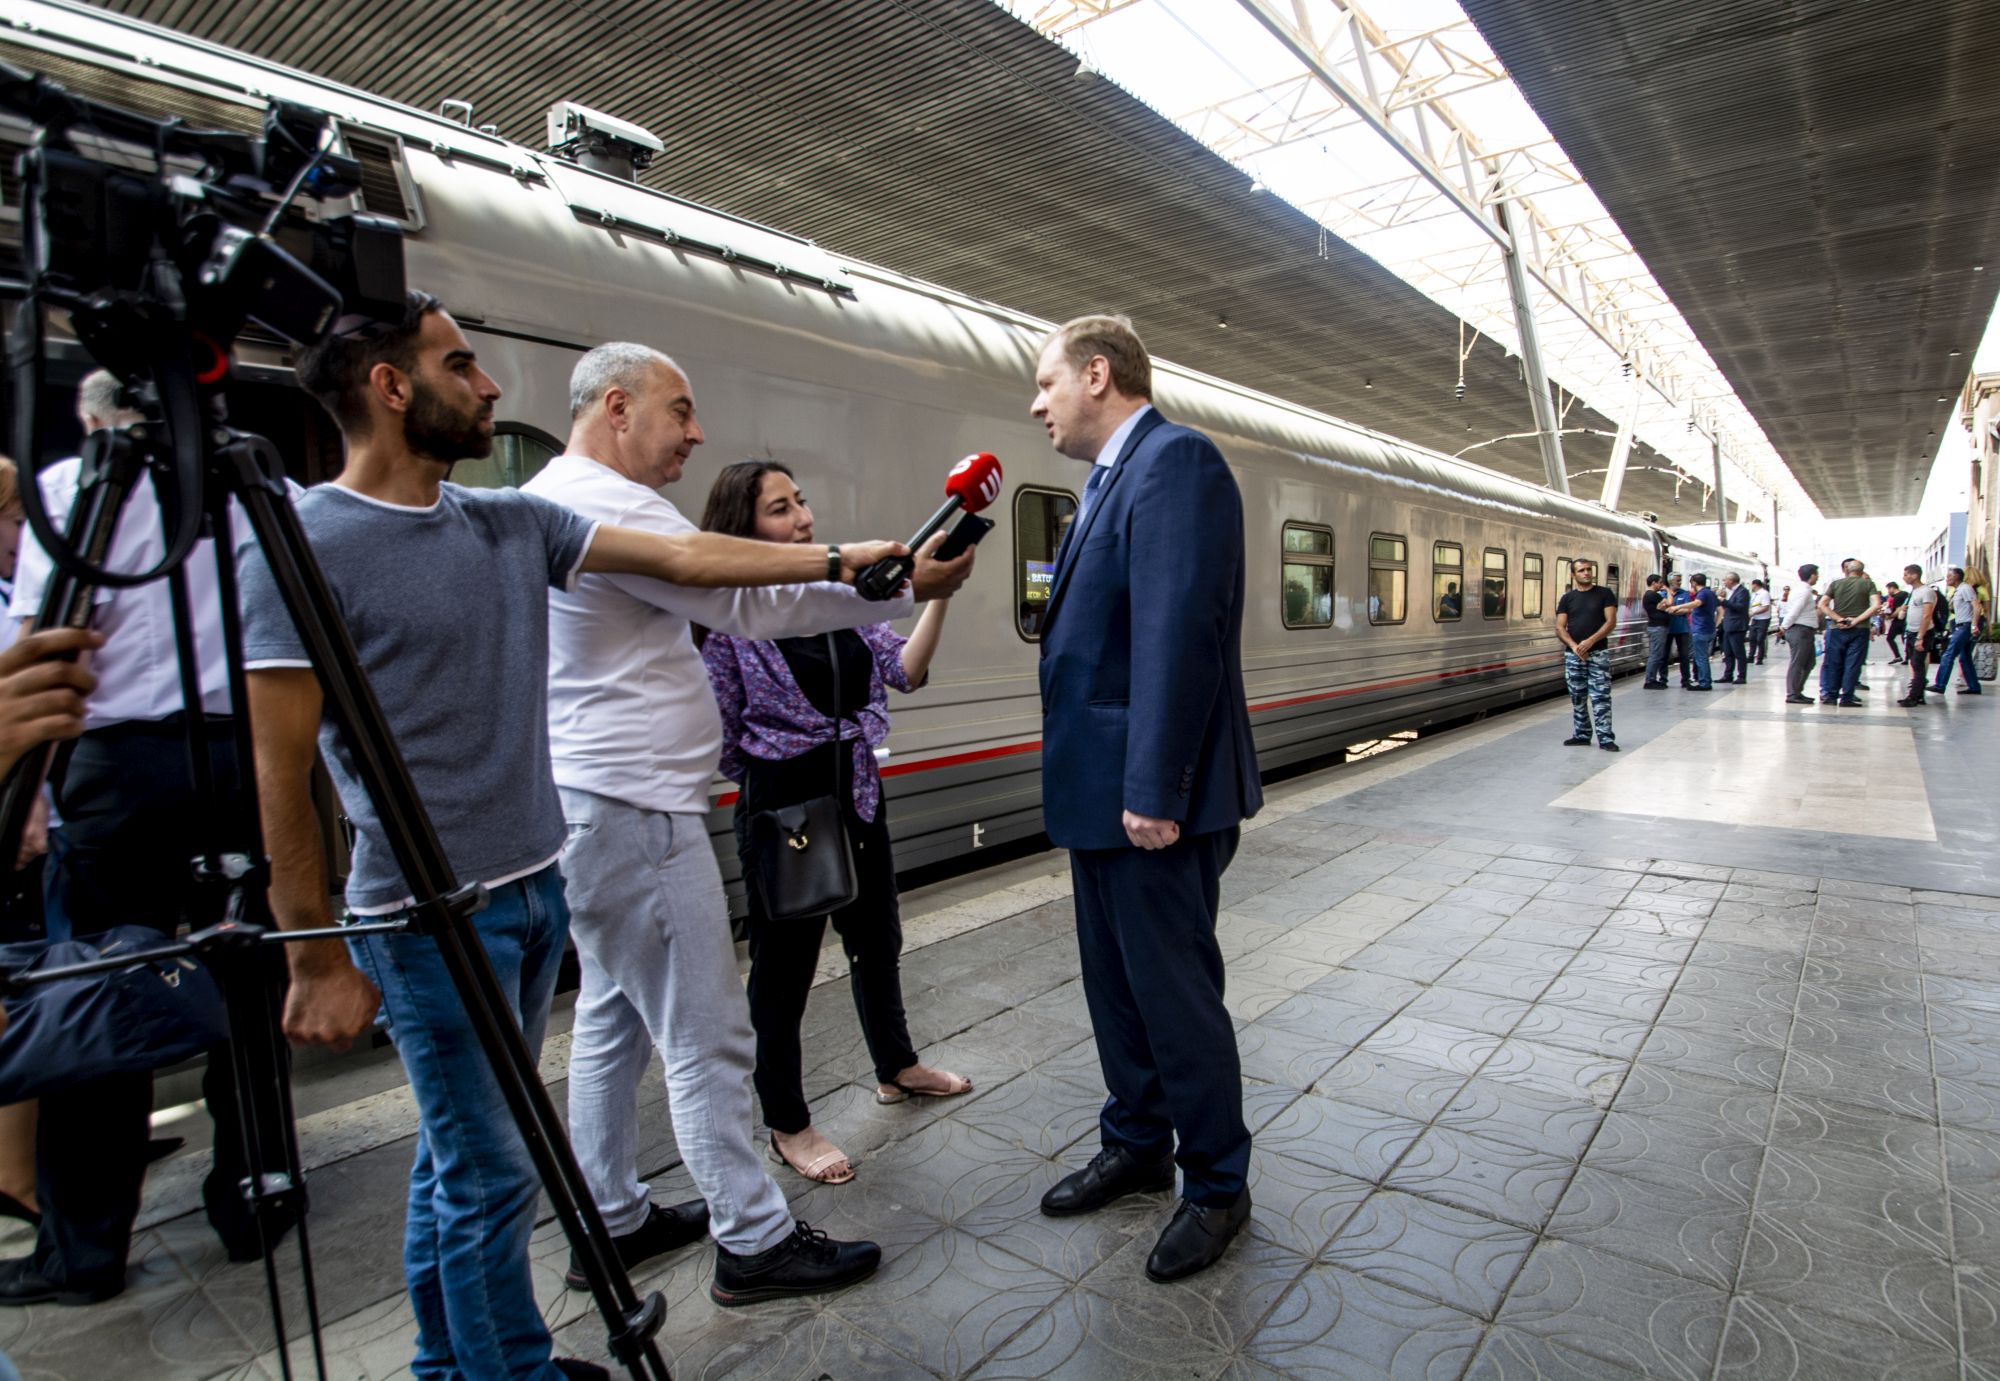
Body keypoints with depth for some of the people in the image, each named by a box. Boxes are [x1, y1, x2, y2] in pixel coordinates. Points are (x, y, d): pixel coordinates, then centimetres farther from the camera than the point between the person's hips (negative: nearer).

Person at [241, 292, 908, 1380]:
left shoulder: (512, 522, 7)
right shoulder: (306, 544, -12)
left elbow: (681, 557, 6)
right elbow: (280, 772, -13)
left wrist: (836, 560, 4)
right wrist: (317, 961, -11)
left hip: (537, 886, 7)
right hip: (433, 914, -7)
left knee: (459, 1151, 21)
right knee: (492, 1174, 4)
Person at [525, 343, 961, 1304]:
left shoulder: (543, 497, 16)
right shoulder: (604, 503, -17)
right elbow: (747, 603, -16)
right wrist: (901, 585, -10)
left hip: (589, 805, 11)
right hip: (633, 810, -11)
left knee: (612, 1020, 19)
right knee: (706, 1036, -1)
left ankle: (612, 1223, 33)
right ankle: (753, 1242, 14)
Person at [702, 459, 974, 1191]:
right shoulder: (728, 617, -15)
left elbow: (902, 670, -4)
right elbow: (723, 738, -12)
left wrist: (938, 598, -16)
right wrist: (795, 765, -4)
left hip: (859, 797, 7)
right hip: (782, 808, -6)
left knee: (876, 939, 22)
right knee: (785, 962, 8)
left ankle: (896, 1067, 45)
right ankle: (787, 1124, 28)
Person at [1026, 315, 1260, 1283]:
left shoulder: (1174, 460, -15)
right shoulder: (1111, 477, 16)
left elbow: (1179, 633, -24)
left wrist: (1154, 791, -25)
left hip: (1151, 796, -10)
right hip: (1101, 792, 10)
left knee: (1175, 992, 5)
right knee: (1114, 984, 21)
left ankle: (1217, 1187, 26)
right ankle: (1137, 1145, 40)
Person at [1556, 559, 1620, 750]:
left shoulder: (1605, 594, 3)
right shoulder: (1567, 598, 9)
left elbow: (1611, 622, -6)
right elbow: (1560, 627, 3)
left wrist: (1590, 641, -18)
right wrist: (1573, 645, -14)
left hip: (1598, 653, -3)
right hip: (1573, 655, 3)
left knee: (1601, 698, -7)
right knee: (1577, 698, 9)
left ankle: (1605, 738, -6)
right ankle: (1581, 735, 18)